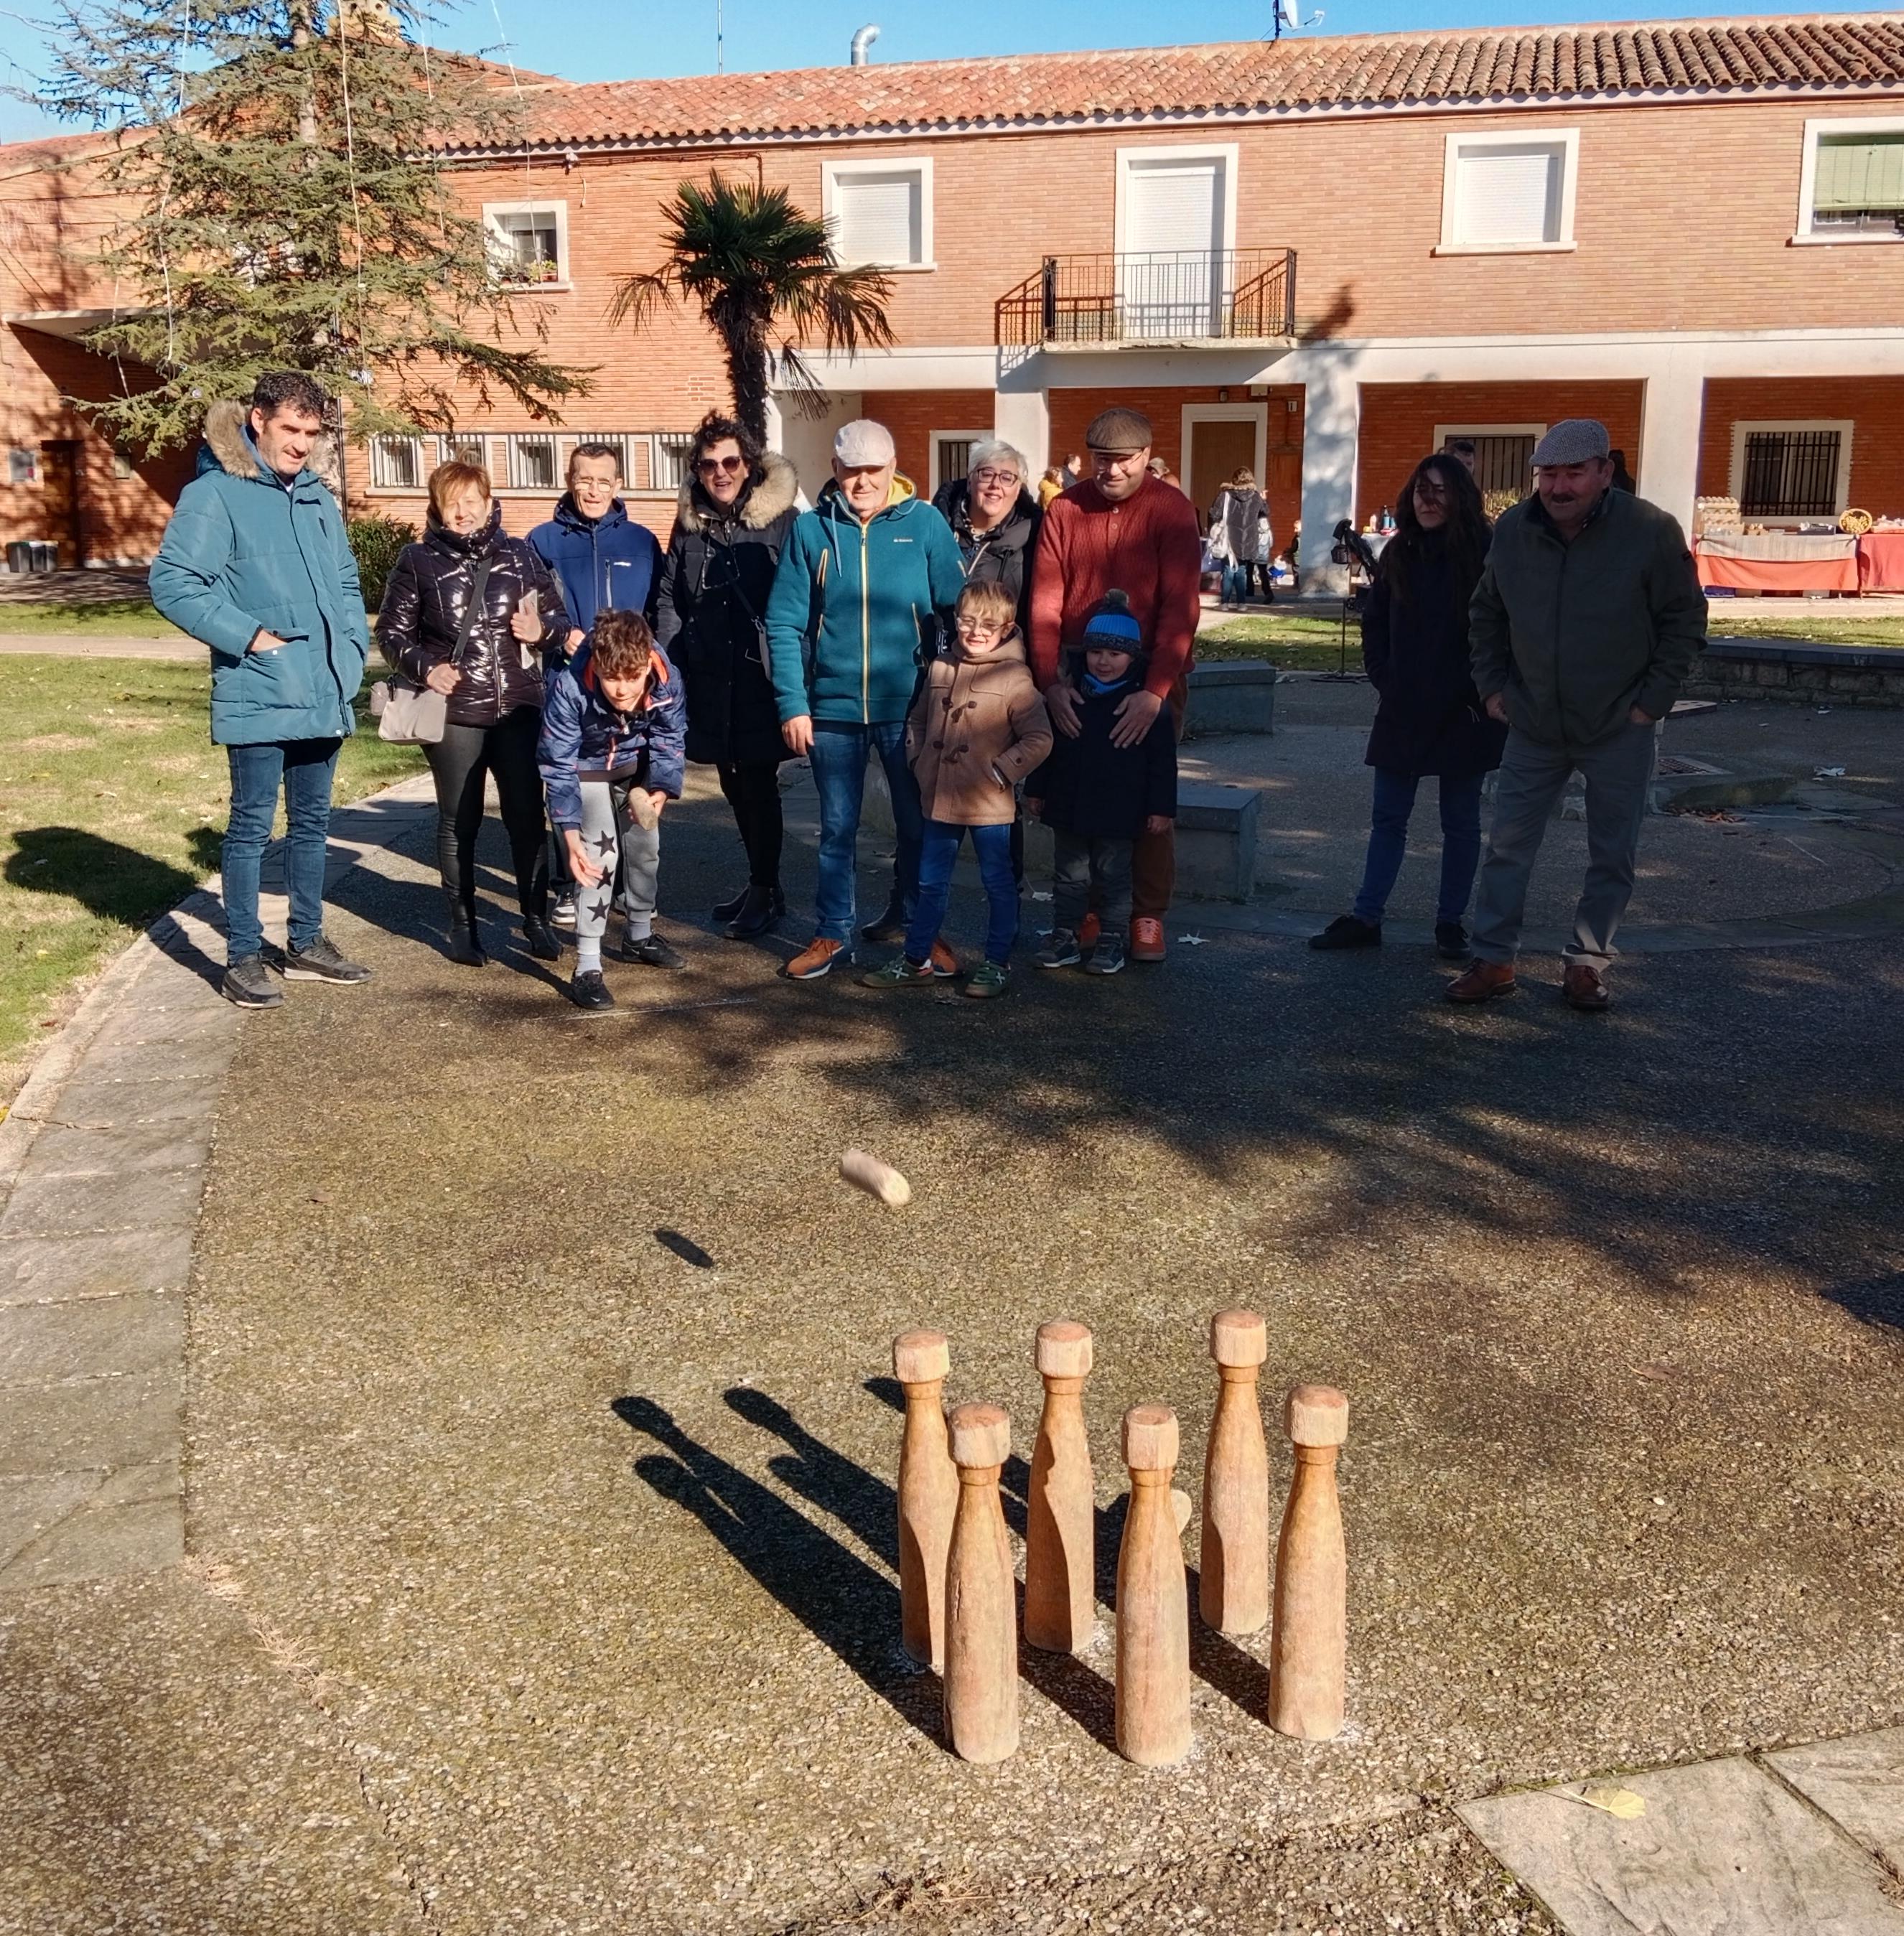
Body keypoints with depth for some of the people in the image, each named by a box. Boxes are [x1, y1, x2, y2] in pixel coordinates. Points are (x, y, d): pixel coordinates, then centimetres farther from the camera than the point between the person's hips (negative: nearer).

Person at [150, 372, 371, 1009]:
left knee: (312, 821, 14)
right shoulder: (215, 493, -9)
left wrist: (354, 647, 9)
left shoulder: (317, 497, 13)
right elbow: (172, 582, -15)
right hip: (259, 696, -7)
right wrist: (249, 636, -17)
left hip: (324, 693, 7)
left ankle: (306, 942, 26)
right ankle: (243, 958, 8)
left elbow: (346, 583, 22)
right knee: (252, 825, -1)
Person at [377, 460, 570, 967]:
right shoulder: (418, 560, 1)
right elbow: (392, 631, 5)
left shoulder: (519, 554, 5)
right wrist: (424, 666, -12)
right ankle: (463, 924, 19)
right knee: (460, 821, 7)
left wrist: (541, 630, -11)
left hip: (519, 708, 1)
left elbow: (559, 617, 11)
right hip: (455, 712, -1)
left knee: (527, 815, 3)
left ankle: (536, 917, 16)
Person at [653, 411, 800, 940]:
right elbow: (668, 599, 14)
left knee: (758, 783, -1)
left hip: (763, 678, -5)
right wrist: (669, 663, 4)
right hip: (710, 682, 5)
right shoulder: (689, 525, 9)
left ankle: (764, 890, 13)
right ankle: (762, 883, 27)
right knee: (735, 784, 13)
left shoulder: (782, 521, -7)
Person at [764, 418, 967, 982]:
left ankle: (910, 923, 29)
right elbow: (784, 622, -3)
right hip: (832, 708, 0)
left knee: (917, 824, 12)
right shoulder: (812, 528, -1)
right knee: (837, 828, 11)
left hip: (908, 706, 0)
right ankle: (833, 933, 23)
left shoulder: (925, 523, -3)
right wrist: (792, 705, -9)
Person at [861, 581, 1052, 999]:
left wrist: (1001, 771, -15)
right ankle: (916, 960, 24)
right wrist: (919, 761, 7)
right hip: (940, 800, 5)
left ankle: (997, 964, 19)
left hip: (990, 805, -5)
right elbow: (917, 721, 19)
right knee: (931, 883, 14)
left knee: (998, 883, 8)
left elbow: (1039, 738, -14)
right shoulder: (940, 668, 6)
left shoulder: (1015, 678, -11)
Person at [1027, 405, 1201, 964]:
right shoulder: (1065, 511, -1)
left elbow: (1179, 608, -17)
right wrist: (1050, 682, -17)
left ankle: (1149, 916, 17)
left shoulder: (1172, 510, -9)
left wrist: (1156, 691, -26)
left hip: (1152, 684, -2)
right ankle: (1086, 911, 18)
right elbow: (1045, 603, -5)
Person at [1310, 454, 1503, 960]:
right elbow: (1374, 622, 13)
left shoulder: (1484, 554, -9)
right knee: (1388, 818, 8)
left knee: (1460, 822, 8)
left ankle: (1451, 923, 17)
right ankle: (1365, 918, 13)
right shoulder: (1400, 553, 5)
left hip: (1462, 715, -4)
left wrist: (1478, 692, -13)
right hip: (1403, 711, 4)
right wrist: (1384, 680, 3)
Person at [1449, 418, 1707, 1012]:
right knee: (1508, 847, 3)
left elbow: (1684, 621, -5)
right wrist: (1492, 687, 5)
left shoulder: (1651, 532, -13)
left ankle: (1587, 962, 21)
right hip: (1534, 725, 2)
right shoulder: (1512, 531, -4)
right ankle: (1494, 962, 12)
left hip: (1620, 730, -2)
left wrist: (1652, 702, -9)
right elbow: (1485, 614, 11)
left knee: (1612, 857, 7)